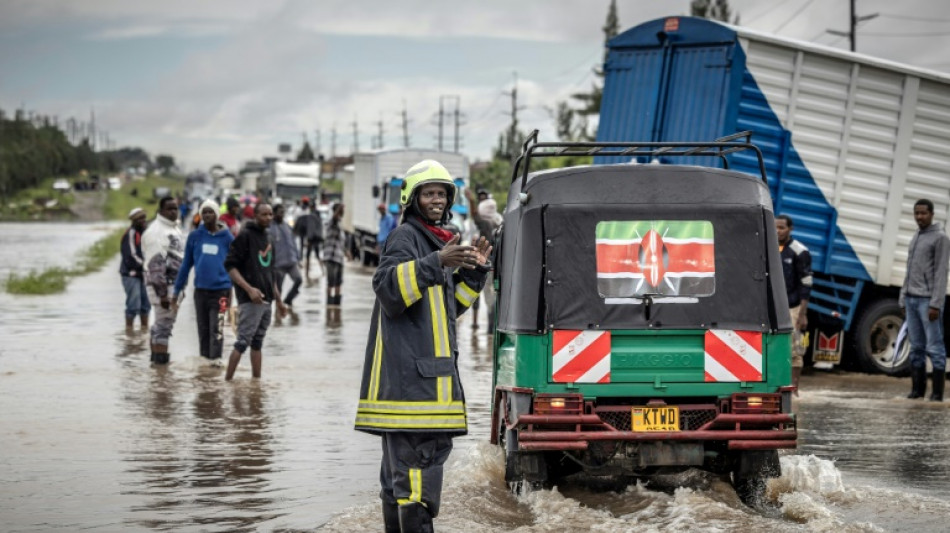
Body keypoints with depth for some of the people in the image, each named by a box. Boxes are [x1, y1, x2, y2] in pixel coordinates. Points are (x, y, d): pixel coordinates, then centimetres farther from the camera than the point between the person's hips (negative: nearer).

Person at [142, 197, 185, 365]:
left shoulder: (174, 228, 16)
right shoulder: (156, 232, -15)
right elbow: (156, 264, -20)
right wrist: (162, 293, -23)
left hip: (174, 283, 10)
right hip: (163, 286, -10)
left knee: (161, 324, 16)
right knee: (164, 324, -10)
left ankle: (155, 356, 25)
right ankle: (161, 358, -9)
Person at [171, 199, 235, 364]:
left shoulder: (227, 237, 0)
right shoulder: (195, 236, 5)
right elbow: (186, 264, 10)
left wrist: (233, 289, -1)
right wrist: (177, 290, 7)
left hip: (220, 289, -3)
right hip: (200, 289, 3)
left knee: (215, 328, -9)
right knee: (203, 328, 9)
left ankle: (215, 359, -7)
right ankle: (204, 358, 16)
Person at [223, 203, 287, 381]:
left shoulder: (268, 239, 18)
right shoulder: (245, 236, -7)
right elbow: (230, 266, -14)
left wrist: (278, 300, 24)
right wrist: (249, 289, -23)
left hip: (266, 301, 8)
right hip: (250, 300, -8)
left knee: (257, 343, 10)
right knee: (243, 342, -10)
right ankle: (227, 381, -7)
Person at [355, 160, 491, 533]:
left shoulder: (438, 240, 22)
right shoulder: (405, 237, -7)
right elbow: (387, 285, -23)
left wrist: (474, 271, 14)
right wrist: (436, 262, -32)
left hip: (432, 367, 10)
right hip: (407, 369, -10)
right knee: (417, 451, -15)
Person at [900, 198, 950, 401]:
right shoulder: (916, 237, 19)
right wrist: (903, 298, 16)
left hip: (928, 300, -7)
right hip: (912, 299, 7)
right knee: (916, 347, 7)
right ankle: (917, 389, 10)